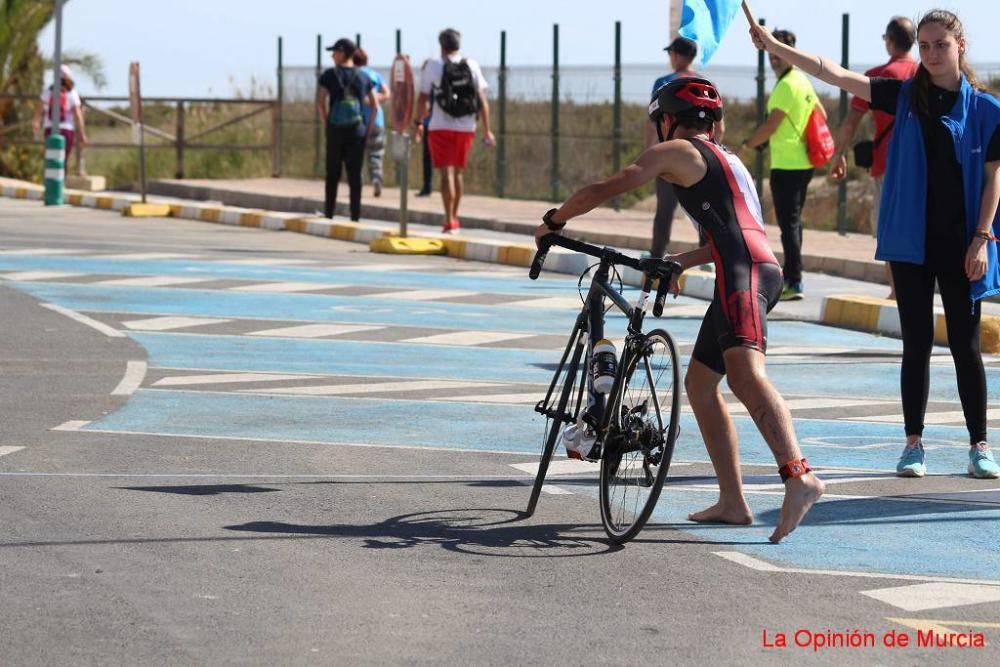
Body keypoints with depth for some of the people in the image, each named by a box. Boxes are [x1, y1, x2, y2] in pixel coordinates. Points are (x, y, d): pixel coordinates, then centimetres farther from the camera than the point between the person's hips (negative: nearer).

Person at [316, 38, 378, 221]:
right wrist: (368, 129, 10)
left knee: (332, 174, 9)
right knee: (355, 175, 3)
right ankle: (355, 215, 1)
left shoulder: (330, 75, -2)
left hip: (335, 130, -2)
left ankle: (329, 213, 11)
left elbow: (321, 103, -6)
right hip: (357, 131, 2)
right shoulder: (363, 77, 6)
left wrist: (327, 122, 4)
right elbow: (375, 106, 6)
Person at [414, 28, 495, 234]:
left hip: (441, 128, -3)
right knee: (458, 172, 17)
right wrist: (487, 130, 4)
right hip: (466, 127, 3)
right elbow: (482, 99, 1)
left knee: (446, 173, -4)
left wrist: (419, 122, 13)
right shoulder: (472, 66, 4)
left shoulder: (434, 66, -3)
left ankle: (449, 222, -14)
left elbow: (423, 98, -1)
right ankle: (454, 218, 27)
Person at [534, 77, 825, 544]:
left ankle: (799, 477, -46)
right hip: (760, 267, 9)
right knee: (699, 384, 16)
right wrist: (678, 263, 51)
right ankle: (732, 502, 15)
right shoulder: (723, 159, 33)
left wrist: (553, 221, 20)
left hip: (743, 273, -9)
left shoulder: (675, 152, 7)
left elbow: (604, 190, 6)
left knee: (745, 373, -27)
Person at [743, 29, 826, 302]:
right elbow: (821, 114, 22)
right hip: (803, 163, 10)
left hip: (786, 164, -10)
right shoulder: (803, 81, 13)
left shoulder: (786, 85, -15)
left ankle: (794, 283, -12)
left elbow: (771, 125, -17)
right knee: (793, 221, 16)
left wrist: (746, 145, -6)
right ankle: (790, 278, 23)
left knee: (789, 223, -9)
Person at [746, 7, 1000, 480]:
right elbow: (835, 74, -2)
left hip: (962, 244, -2)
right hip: (910, 242, 2)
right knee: (916, 344, 5)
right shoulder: (903, 97, 4)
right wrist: (775, 47, -10)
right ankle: (914, 444, 12)